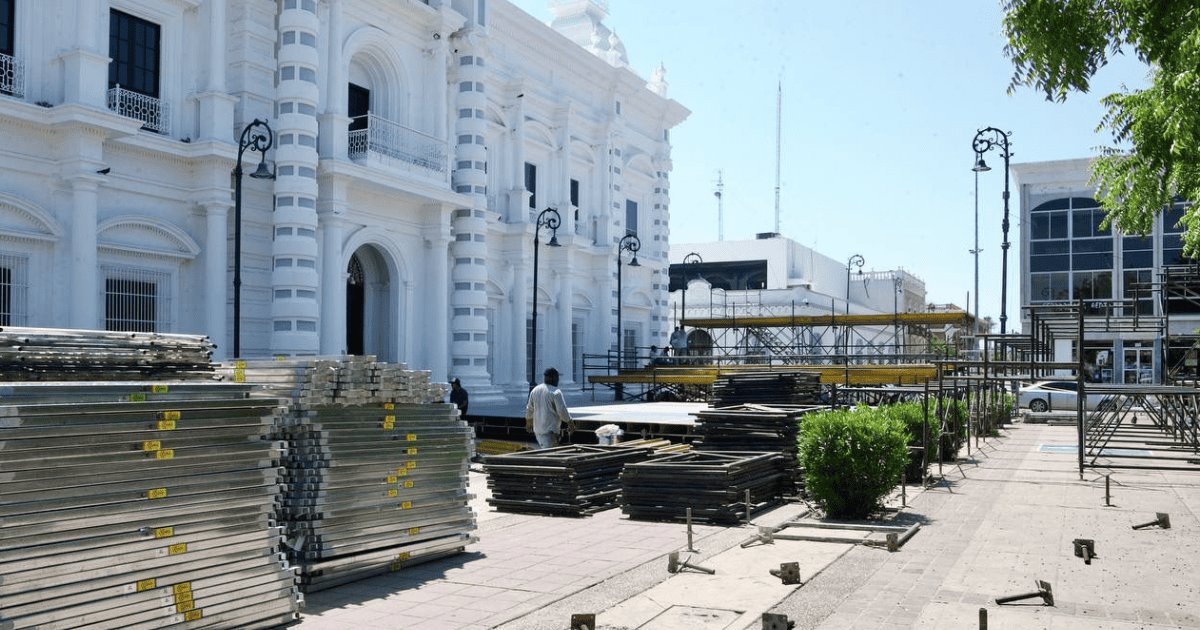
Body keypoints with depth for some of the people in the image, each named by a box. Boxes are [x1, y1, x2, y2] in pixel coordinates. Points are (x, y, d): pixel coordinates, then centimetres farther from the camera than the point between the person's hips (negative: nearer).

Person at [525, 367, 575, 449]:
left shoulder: (534, 390, 8)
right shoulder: (555, 392, -14)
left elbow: (529, 409, 18)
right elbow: (562, 411, -15)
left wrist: (528, 423, 32)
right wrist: (570, 423, -2)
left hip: (537, 429, 8)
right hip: (550, 430, -8)